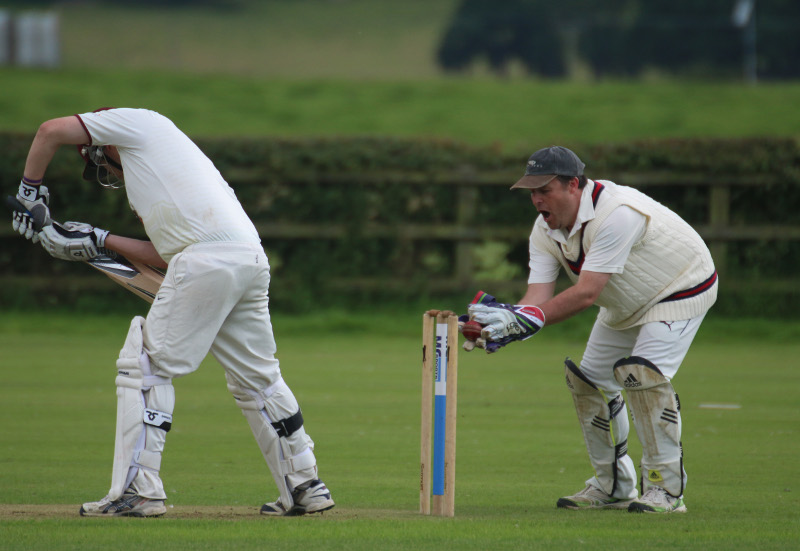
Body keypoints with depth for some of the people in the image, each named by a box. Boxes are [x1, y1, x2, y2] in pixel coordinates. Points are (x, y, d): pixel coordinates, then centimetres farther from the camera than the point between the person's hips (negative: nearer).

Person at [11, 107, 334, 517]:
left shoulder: (139, 122, 13)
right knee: (256, 376, 18)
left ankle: (137, 490, -5)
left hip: (206, 260, -9)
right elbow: (165, 255, 25)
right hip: (252, 261, 9)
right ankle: (305, 487, 21)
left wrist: (29, 191, 19)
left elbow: (52, 131, 7)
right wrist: (98, 242, 28)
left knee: (148, 363, -1)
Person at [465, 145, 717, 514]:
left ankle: (665, 489, -19)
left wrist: (527, 318, -48)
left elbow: (586, 293, -41)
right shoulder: (545, 231, -11)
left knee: (642, 373, -25)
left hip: (682, 290, -9)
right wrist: (505, 324, -42)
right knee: (590, 381, 6)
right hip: (626, 305, 9)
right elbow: (539, 296, -22)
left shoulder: (616, 213, -37)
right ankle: (613, 487, 19)